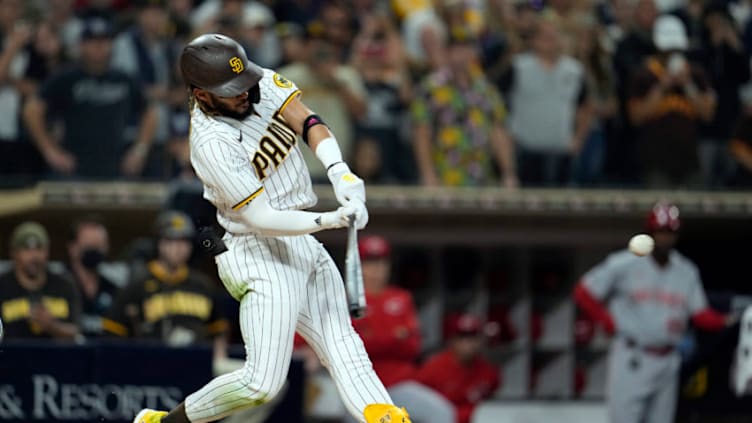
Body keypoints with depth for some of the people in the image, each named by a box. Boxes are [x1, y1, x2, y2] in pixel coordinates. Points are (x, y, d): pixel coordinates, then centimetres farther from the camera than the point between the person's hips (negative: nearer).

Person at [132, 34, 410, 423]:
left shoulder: (258, 82, -3)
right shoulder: (212, 144, -24)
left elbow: (307, 122, -11)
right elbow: (262, 220, -24)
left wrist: (340, 172, -28)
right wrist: (330, 220, -33)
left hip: (304, 245, 9)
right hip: (263, 257, -9)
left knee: (341, 345, 1)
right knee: (263, 382, -10)